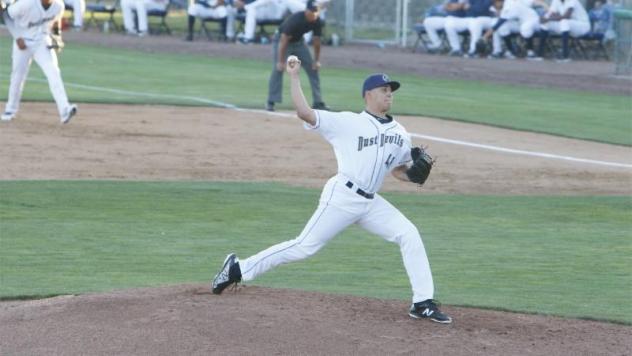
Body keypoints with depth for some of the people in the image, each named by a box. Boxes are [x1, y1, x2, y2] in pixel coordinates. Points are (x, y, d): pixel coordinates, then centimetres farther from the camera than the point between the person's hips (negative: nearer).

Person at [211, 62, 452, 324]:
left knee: (409, 235, -8)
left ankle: (423, 303, -5)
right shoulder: (347, 123, -4)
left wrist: (415, 174, 1)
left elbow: (399, 170, 23)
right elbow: (304, 113, -10)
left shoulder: (400, 135, 13)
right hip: (342, 197, -6)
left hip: (370, 203, 6)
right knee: (305, 246, -7)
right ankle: (238, 269, 6)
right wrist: (294, 77, -12)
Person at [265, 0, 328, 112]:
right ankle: (271, 102, -13)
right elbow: (284, 41, -33)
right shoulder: (295, 20, -35)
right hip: (281, 39, -6)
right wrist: (281, 61, -33)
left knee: (313, 69, 0)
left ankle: (318, 102, 5)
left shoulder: (317, 22, -18)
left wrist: (317, 60, -5)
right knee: (278, 69, -18)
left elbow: (316, 41, -5)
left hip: (298, 41, 6)